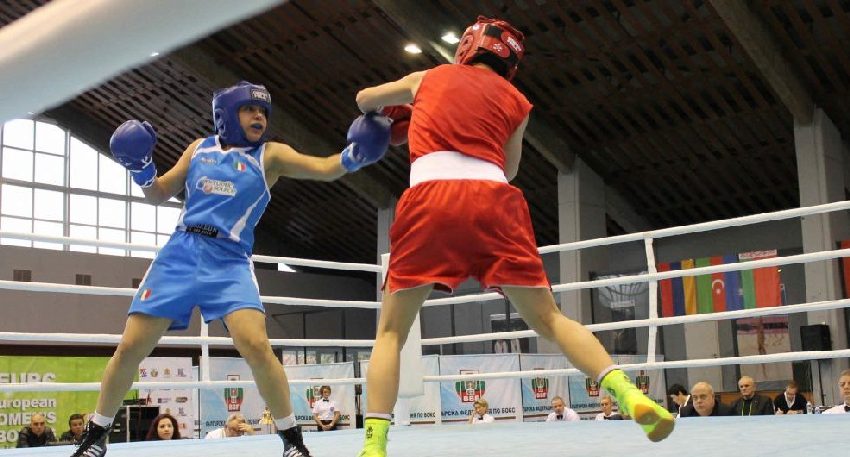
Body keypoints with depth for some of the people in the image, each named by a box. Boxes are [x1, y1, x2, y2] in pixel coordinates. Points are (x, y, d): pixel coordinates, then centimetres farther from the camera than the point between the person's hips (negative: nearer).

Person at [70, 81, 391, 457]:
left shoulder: (270, 155, 4)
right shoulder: (200, 148, 12)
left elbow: (325, 168, -9)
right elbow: (159, 194, 19)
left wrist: (354, 155, -29)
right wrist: (141, 168, -1)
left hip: (229, 261, -2)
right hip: (179, 253, 3)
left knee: (256, 346, -23)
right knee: (130, 348, 0)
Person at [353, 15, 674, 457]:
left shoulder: (427, 78, 25)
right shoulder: (515, 100, 25)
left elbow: (363, 100, 39)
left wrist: (399, 114, 59)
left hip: (430, 197, -1)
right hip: (494, 200, 1)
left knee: (390, 332, 7)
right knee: (549, 319, 9)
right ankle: (630, 396, -8)